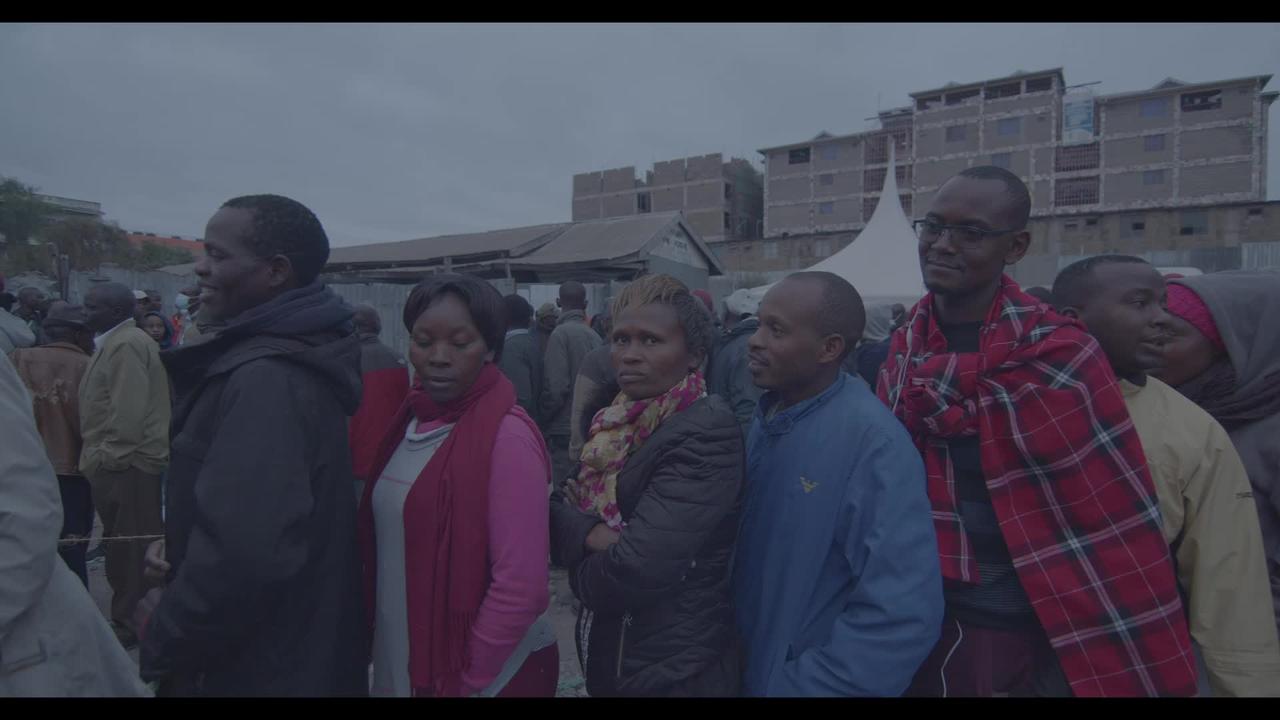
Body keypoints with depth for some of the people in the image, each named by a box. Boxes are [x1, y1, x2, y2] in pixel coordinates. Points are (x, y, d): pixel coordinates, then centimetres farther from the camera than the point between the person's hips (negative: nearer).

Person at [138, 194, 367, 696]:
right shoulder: (296, 360, 5)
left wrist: (161, 648, -16)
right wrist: (180, 541, 5)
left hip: (258, 669, -9)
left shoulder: (265, 376, -27)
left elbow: (243, 552, -33)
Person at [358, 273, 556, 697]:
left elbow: (521, 585, -21)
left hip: (493, 673, -6)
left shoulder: (508, 437, -20)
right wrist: (388, 667, 9)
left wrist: (467, 680, -12)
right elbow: (385, 544, 10)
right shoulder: (411, 422, 2)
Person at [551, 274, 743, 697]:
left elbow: (633, 573, -30)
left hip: (672, 673, -7)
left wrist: (582, 568, -9)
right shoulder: (619, 422, 2)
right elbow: (558, 506, -1)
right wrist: (591, 534, -21)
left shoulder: (706, 435, -24)